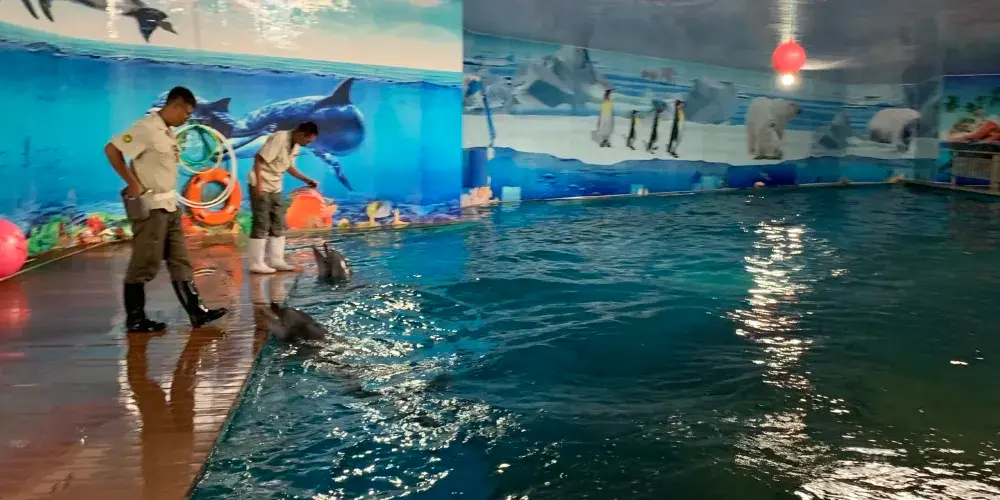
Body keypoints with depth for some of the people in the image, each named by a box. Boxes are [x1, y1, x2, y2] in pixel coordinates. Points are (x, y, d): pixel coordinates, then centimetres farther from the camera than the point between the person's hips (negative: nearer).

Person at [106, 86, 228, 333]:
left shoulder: (168, 131, 12)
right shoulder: (147, 128, -14)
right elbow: (112, 149, -19)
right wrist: (133, 183, -18)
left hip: (169, 206, 9)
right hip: (150, 207, -9)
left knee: (180, 261, 10)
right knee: (144, 265, -2)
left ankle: (196, 311, 15)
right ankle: (135, 319, 8)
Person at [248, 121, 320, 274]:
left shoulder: (295, 146, 6)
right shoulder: (279, 138, -20)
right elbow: (259, 159, -22)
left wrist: (306, 179, 4)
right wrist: (259, 184, -26)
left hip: (275, 188, 9)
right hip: (261, 186, -9)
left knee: (278, 224, 9)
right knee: (261, 224, -7)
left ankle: (276, 260, 14)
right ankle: (256, 263, -1)